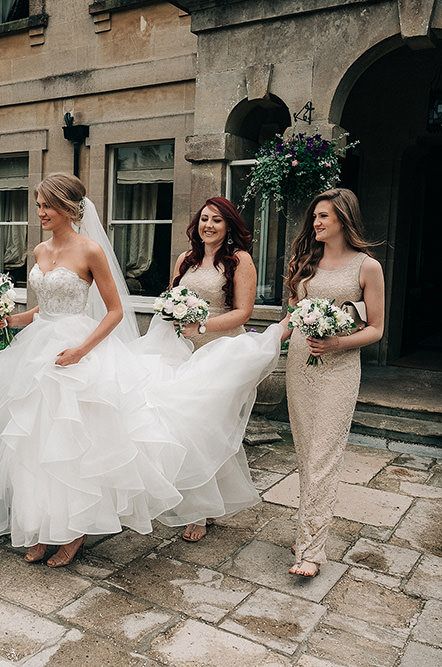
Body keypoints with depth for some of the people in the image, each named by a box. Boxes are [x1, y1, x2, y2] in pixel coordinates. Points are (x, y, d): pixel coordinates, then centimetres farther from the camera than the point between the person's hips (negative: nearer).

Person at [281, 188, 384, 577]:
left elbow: (375, 329, -2)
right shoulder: (304, 261, 11)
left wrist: (338, 343, -18)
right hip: (299, 363, 5)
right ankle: (313, 525, 22)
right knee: (305, 453, 10)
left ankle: (311, 548, -1)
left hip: (339, 368, -5)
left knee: (324, 457, -6)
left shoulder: (367, 267, -3)